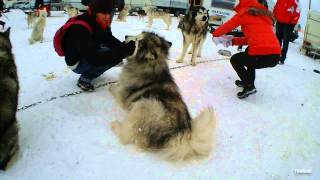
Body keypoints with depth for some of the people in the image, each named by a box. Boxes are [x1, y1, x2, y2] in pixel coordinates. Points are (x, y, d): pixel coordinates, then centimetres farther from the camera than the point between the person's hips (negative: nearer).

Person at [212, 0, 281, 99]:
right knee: (249, 53, 35)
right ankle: (249, 81, 33)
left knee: (235, 60, 20)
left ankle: (249, 86, 6)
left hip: (261, 55, -7)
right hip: (276, 56, 7)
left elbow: (227, 26, 14)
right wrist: (233, 41, 30)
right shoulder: (264, 14, 25)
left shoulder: (245, 12, 6)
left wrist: (215, 34, 34)